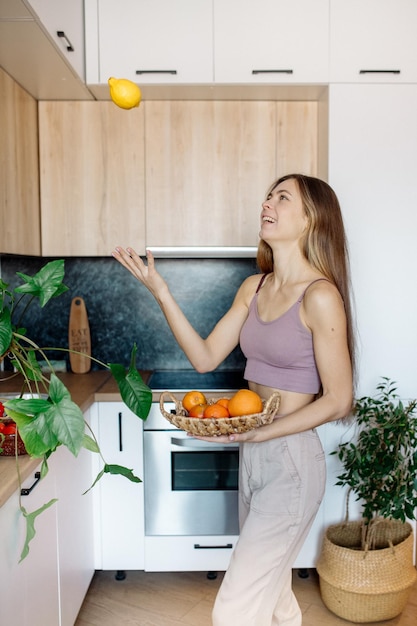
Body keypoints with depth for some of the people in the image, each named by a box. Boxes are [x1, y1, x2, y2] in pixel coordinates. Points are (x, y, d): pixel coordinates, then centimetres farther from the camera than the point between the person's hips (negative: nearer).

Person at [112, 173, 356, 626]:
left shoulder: (320, 296, -18)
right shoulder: (253, 287, 4)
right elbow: (205, 357, 3)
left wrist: (259, 433, -21)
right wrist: (159, 291, -4)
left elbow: (338, 399, -15)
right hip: (252, 453, 7)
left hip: (292, 457, -7)